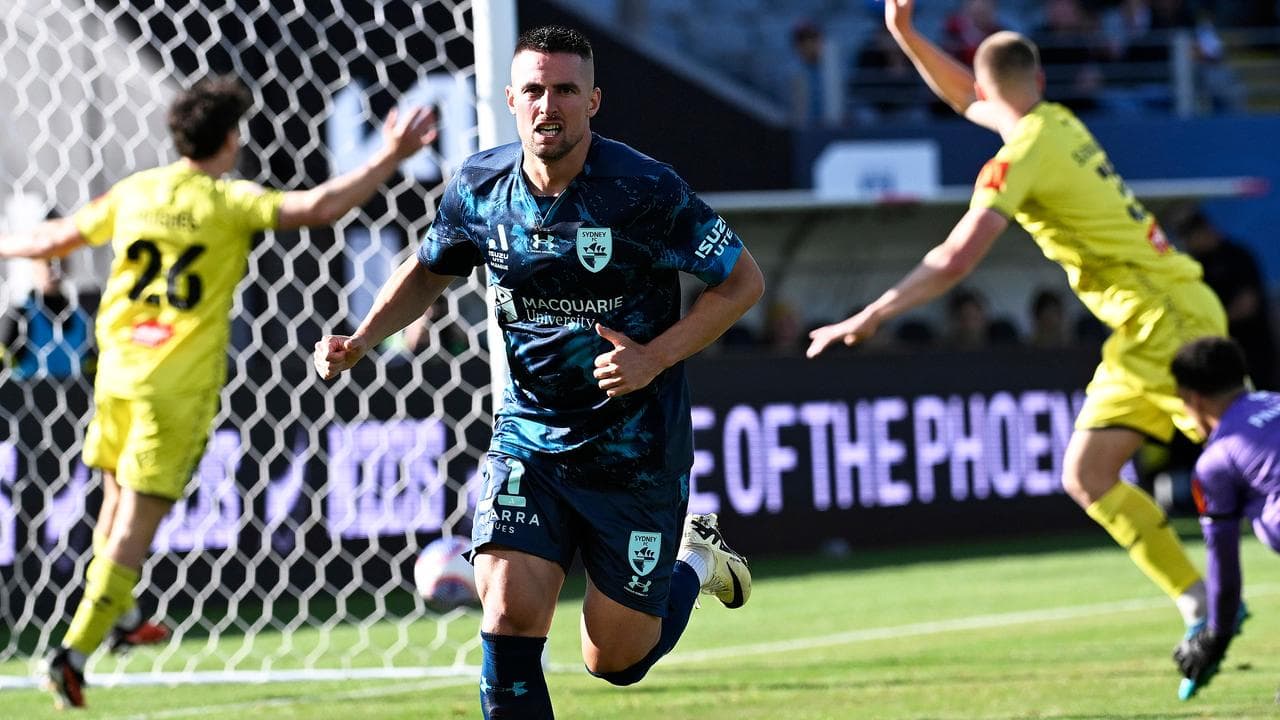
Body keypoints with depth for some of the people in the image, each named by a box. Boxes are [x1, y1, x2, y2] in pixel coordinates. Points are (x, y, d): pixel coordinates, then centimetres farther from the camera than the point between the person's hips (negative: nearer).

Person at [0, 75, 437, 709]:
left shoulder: (133, 193, 6)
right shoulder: (229, 202, -9)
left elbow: (57, 238, 19)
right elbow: (319, 207, -22)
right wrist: (391, 158, -18)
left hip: (117, 369, 5)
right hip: (180, 384, -5)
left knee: (117, 500, 24)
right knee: (135, 526, -4)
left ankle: (116, 616, 40)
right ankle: (75, 651, -12)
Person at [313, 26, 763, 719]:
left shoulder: (644, 189, -18)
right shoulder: (478, 187, -6)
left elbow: (742, 280, -8)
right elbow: (427, 271, 15)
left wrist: (655, 357, -20)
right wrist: (361, 338, -1)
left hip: (637, 448, -3)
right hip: (528, 436, 3)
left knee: (615, 660, 7)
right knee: (509, 617, -17)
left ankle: (696, 560, 38)